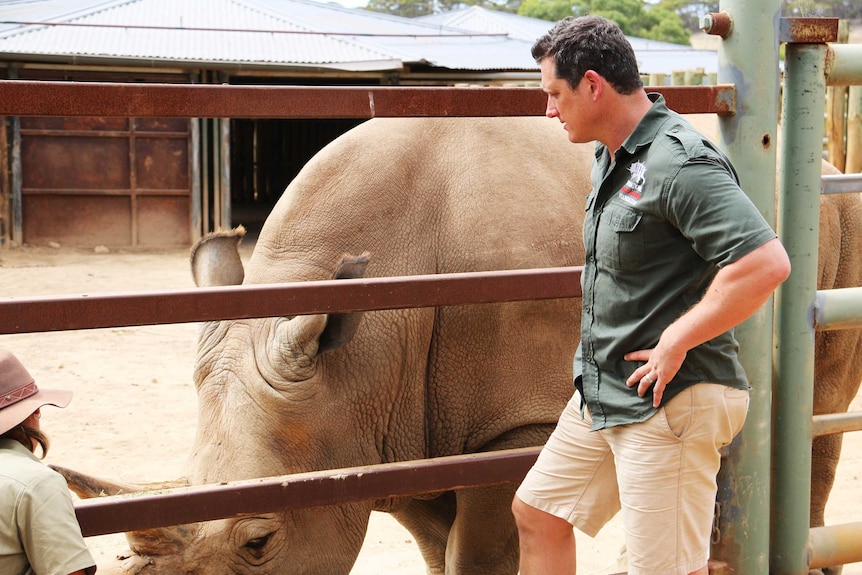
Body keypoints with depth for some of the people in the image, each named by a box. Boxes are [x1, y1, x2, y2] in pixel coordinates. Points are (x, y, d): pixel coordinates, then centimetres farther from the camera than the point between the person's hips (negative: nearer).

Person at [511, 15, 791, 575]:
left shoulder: (680, 163, -21)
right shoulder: (612, 158, 10)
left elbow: (766, 263, -30)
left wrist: (674, 343, -23)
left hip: (669, 403, -10)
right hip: (600, 395, 10)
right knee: (537, 512, 18)